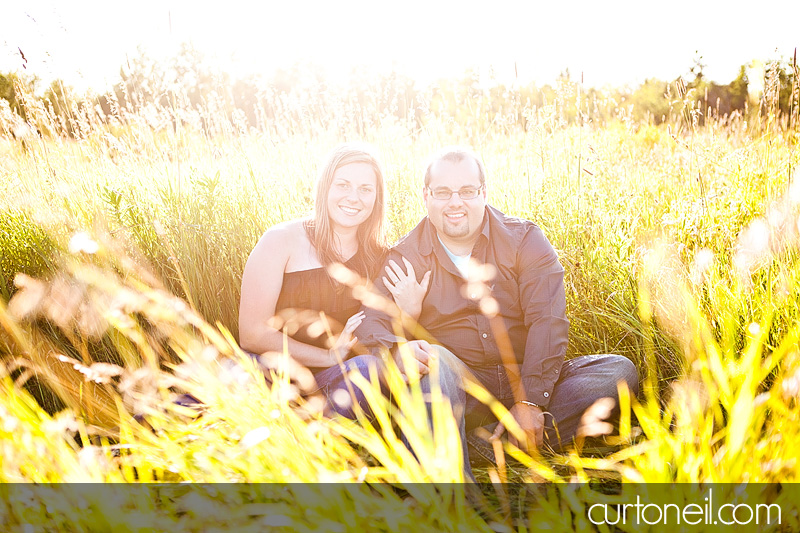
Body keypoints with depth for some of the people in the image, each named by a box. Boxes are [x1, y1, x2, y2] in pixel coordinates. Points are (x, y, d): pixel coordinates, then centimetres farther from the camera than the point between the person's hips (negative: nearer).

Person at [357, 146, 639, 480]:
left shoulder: (524, 240, 0)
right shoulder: (405, 258, 1)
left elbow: (547, 320, -10)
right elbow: (372, 321, -11)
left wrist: (530, 402, -20)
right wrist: (398, 349, -37)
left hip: (526, 381, 2)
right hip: (459, 390, -2)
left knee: (619, 371, -20)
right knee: (434, 360, -33)